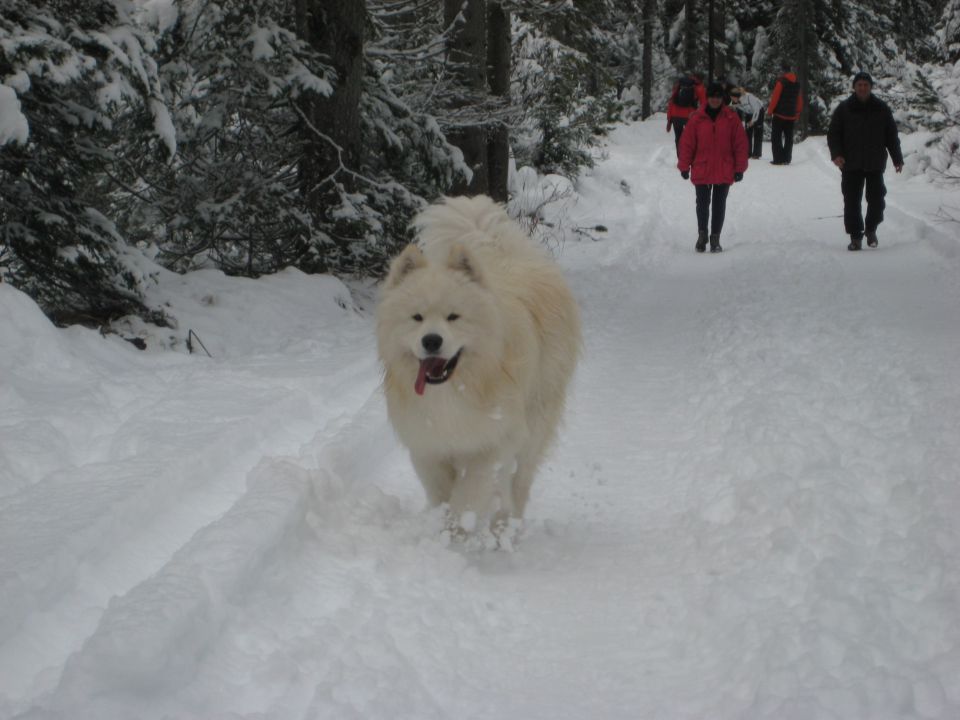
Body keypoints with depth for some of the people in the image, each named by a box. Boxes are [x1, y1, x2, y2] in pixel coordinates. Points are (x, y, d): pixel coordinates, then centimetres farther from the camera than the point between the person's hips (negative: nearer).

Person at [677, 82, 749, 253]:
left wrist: (739, 168, -2)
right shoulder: (697, 118, -3)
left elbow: (740, 144, 0)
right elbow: (687, 143, 0)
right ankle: (702, 234, 20)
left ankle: (715, 238, 14)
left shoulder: (731, 118, -2)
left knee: (719, 205, 6)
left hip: (724, 172, 0)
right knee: (702, 204, 5)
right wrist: (684, 166, 0)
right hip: (701, 171, 0)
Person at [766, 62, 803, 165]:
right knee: (789, 138, 10)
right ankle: (787, 159, 8)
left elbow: (775, 97, -14)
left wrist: (770, 110, -4)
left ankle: (778, 159, -8)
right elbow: (800, 100, 13)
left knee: (776, 137, -1)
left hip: (779, 114, -6)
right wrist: (797, 113, 21)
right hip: (791, 115, 6)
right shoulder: (797, 83, 9)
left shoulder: (781, 82, -12)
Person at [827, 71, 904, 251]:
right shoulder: (844, 109, 2)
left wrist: (897, 159, 7)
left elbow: (892, 135, 11)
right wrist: (836, 154, -12)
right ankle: (855, 237, 4)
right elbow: (833, 133, 3)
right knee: (851, 202, -2)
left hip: (875, 164, 1)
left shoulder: (882, 109, 6)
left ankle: (871, 229, 26)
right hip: (851, 165, -1)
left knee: (876, 199, 2)